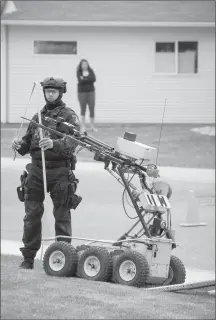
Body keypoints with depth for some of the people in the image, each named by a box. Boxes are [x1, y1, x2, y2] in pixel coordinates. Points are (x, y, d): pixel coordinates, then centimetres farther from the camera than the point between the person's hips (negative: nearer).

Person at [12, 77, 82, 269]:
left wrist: (54, 144, -34)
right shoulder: (38, 116, 17)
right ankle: (28, 257, 11)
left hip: (59, 171, -5)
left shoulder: (69, 116, -1)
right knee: (32, 214, 5)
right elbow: (28, 140, 18)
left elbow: (73, 142, -16)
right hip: (36, 169, 5)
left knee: (62, 216, 1)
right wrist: (20, 146, -5)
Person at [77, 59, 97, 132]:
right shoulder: (79, 72, -1)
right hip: (82, 92, -2)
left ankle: (92, 126, 7)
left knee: (92, 109, 0)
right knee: (83, 109, -2)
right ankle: (83, 126, 2)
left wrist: (84, 79, -14)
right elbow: (80, 80, -16)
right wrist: (88, 79, -13)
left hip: (91, 91, 2)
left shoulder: (90, 71, 6)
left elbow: (94, 79, -10)